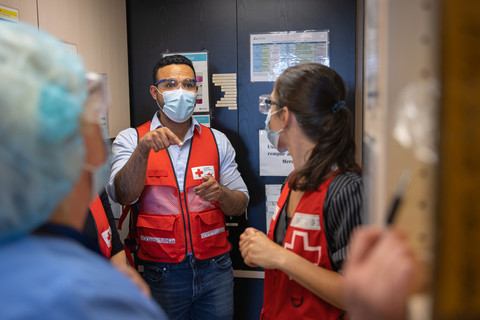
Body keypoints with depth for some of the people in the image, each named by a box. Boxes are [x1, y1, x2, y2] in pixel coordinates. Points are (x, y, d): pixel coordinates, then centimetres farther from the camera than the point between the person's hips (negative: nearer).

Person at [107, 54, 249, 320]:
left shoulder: (217, 141, 5)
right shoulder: (130, 139, -1)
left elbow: (240, 204, 4)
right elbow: (122, 196, -17)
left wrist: (220, 193, -17)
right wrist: (143, 149, -33)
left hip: (214, 268, 2)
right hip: (162, 272, -2)